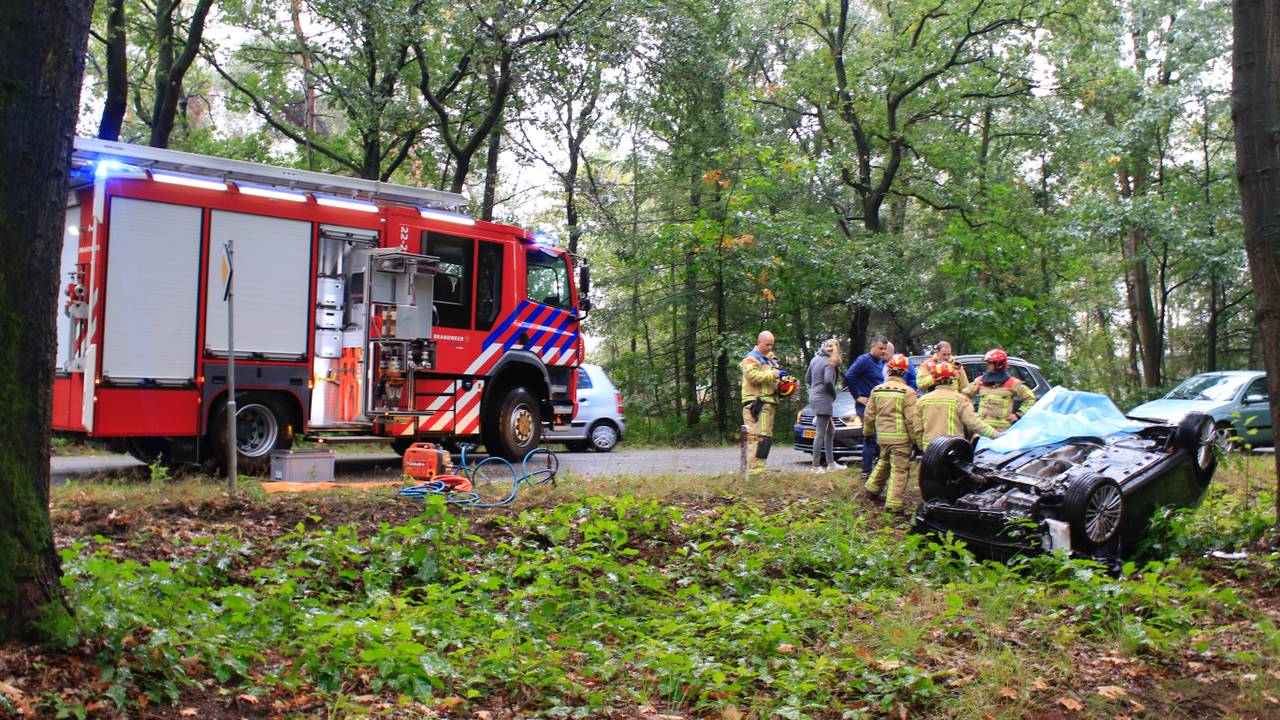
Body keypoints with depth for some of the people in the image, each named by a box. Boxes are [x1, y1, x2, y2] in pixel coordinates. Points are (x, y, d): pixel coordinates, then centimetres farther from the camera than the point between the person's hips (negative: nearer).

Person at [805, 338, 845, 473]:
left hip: (814, 397, 9)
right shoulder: (830, 362, -12)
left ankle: (831, 463, 19)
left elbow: (807, 379, 17)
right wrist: (834, 393, -7)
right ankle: (816, 466, -2)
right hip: (823, 399, -9)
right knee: (820, 433, -5)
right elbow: (828, 381, -24)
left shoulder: (814, 359, 13)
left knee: (830, 430, 17)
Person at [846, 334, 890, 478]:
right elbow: (848, 377, -20)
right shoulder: (864, 360, -11)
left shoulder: (881, 362, 15)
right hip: (866, 405, -8)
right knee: (870, 439, -9)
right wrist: (858, 396, -17)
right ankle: (866, 472, -4)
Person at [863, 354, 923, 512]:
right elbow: (912, 418, -12)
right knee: (899, 470, -1)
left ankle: (872, 488, 37)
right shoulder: (907, 392, -11)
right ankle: (893, 503, -3)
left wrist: (867, 431, 29)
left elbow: (869, 415, 13)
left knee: (884, 462, 28)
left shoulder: (877, 390, 5)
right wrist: (918, 439, -6)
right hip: (900, 437, -6)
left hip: (882, 435, 6)